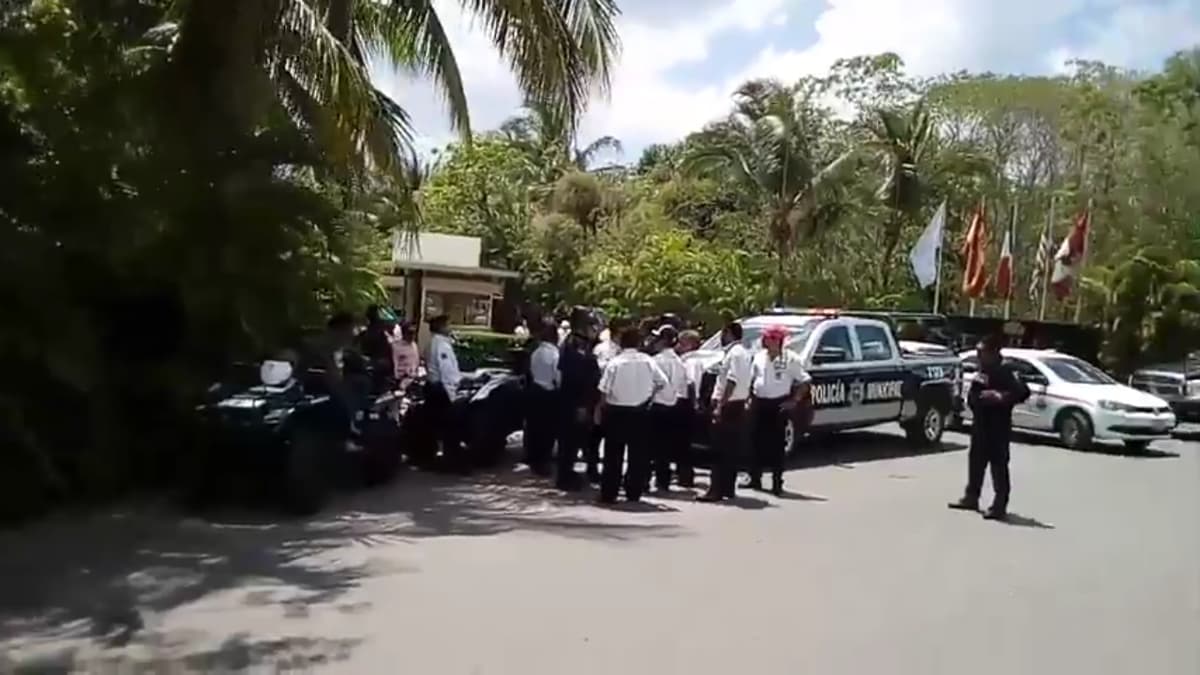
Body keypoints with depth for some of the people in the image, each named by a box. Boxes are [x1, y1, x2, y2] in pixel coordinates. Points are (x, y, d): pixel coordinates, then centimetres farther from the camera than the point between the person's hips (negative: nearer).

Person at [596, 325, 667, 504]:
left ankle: (608, 494, 6)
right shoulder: (647, 361, -4)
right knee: (638, 454, 12)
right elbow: (662, 382, 0)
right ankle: (633, 493, 15)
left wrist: (601, 408, 0)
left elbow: (604, 390, -13)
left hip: (617, 411, -2)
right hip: (640, 412, 2)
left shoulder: (615, 362, -11)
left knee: (613, 455, 5)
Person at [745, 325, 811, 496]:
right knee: (756, 442, 8)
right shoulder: (759, 356, 9)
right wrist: (750, 398, 9)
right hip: (758, 402, 5)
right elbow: (752, 379, 18)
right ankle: (755, 479, 19)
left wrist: (794, 401, -8)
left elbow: (804, 381, -5)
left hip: (778, 404, -5)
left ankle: (777, 482, 6)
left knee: (777, 443, -1)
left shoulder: (791, 359, -7)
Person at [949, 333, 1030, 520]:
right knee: (976, 460, 16)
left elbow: (1023, 392, -24)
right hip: (980, 423, 9)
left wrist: (1000, 397, -30)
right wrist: (972, 398, 6)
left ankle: (1000, 506, -1)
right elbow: (973, 393, 23)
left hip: (998, 426, -9)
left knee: (998, 464, -5)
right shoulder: (982, 371, 13)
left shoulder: (1005, 371, -14)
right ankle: (971, 497, 29)